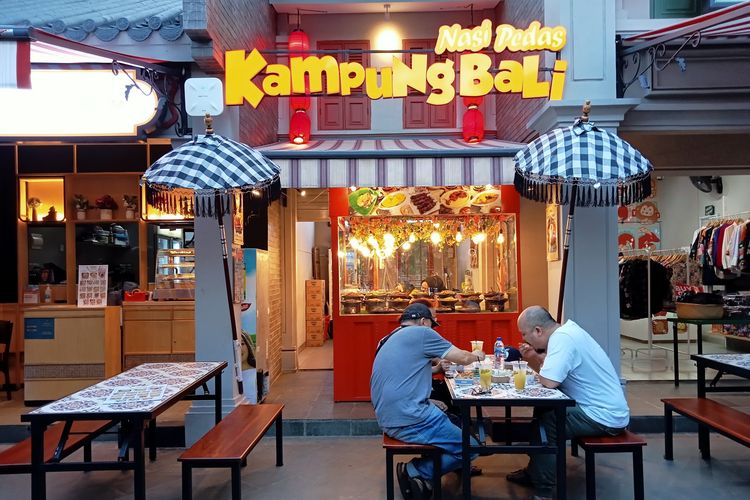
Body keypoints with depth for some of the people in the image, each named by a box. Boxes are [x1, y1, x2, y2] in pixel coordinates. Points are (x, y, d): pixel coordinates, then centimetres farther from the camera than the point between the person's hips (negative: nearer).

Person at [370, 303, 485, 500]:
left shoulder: (389, 340, 17)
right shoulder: (420, 333, -7)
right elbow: (463, 358, -1)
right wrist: (476, 356, 19)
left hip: (387, 419, 10)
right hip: (409, 419, -9)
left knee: (453, 420, 25)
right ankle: (416, 471, -2)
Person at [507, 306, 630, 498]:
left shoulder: (562, 338, -23)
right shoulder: (564, 331, 7)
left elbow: (548, 381, -28)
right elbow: (551, 372, 15)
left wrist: (536, 358, -9)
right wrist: (533, 358, -3)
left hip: (604, 418, -10)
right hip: (605, 410, 10)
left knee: (544, 422, -11)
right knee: (542, 410, 12)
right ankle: (535, 472, 24)